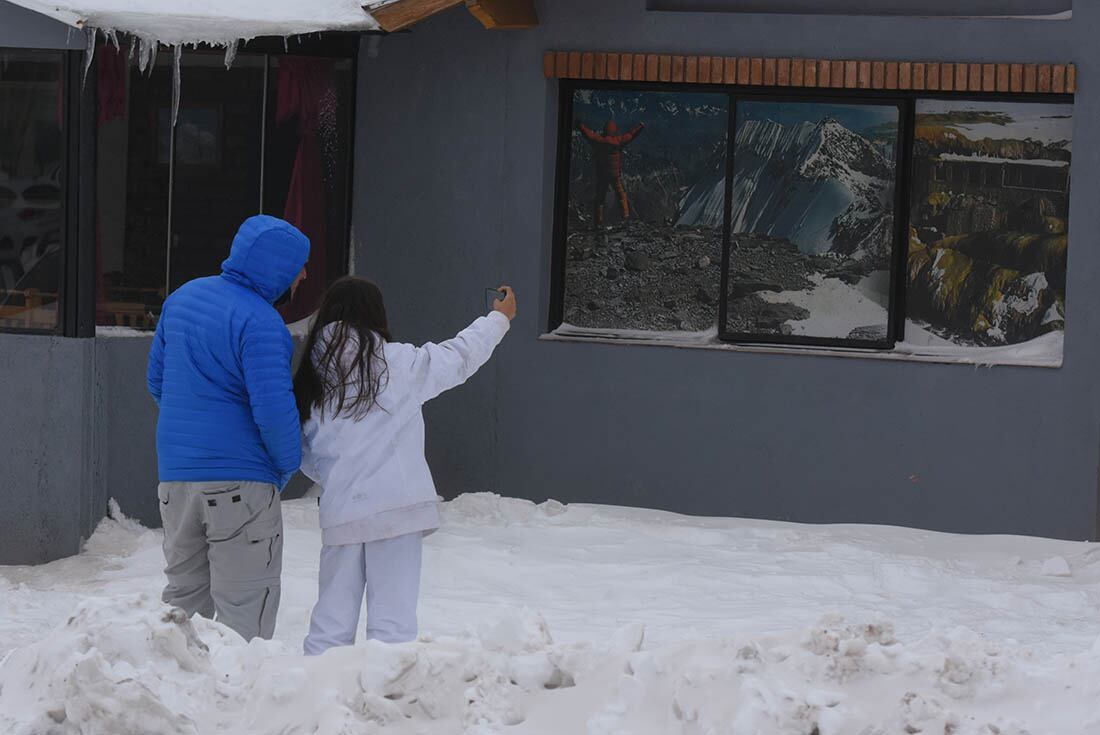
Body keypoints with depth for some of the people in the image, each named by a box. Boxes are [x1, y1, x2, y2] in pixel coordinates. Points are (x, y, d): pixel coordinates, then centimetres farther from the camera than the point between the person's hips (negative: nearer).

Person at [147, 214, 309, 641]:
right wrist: (288, 465, -3)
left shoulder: (182, 298, 10)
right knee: (245, 606, -1)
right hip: (240, 478, -7)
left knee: (184, 593, 16)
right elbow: (274, 408, -20)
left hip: (175, 474, 7)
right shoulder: (258, 321, -16)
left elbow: (157, 381, 18)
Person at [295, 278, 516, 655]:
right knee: (392, 617, -2)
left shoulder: (310, 377, 5)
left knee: (331, 618, 11)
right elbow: (458, 356, 8)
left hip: (339, 513, 4)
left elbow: (306, 454, 8)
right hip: (396, 508, -4)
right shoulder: (397, 363, -5)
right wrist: (499, 318, 24)